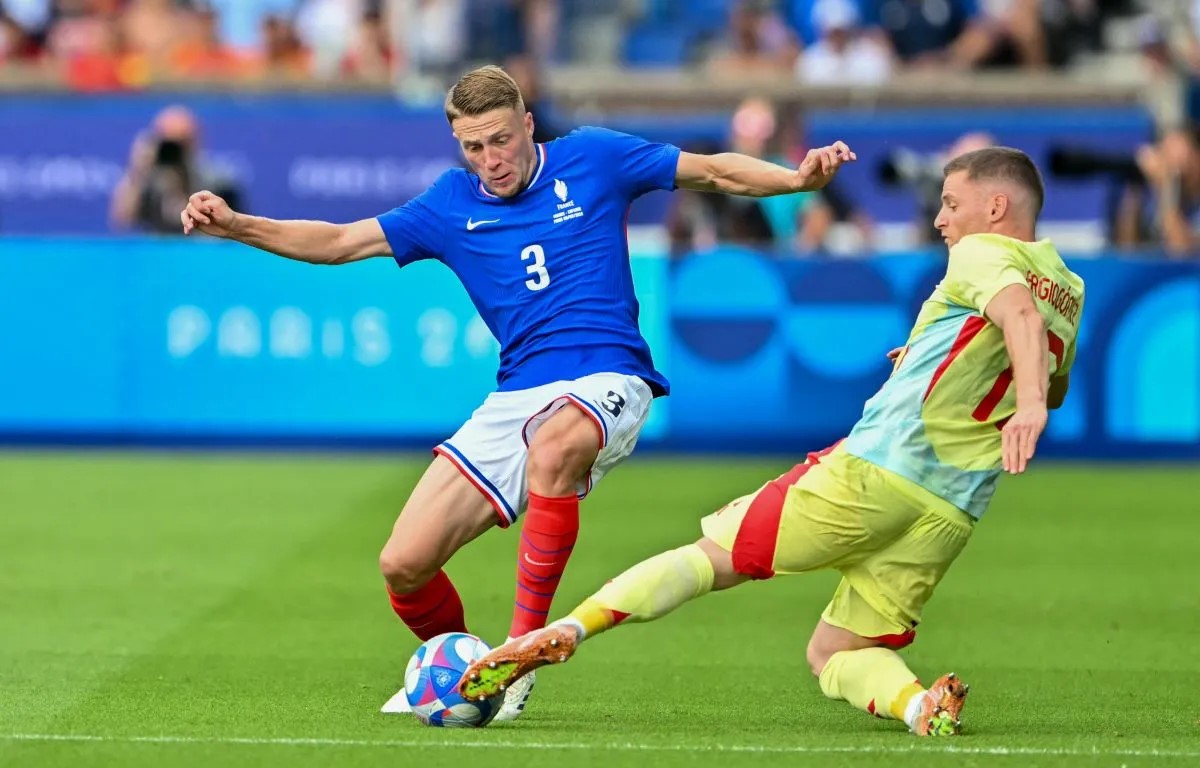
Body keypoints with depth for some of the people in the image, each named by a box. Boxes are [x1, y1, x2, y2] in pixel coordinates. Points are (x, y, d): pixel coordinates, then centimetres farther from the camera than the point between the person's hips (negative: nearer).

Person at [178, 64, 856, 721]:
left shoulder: (590, 159, 5)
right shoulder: (451, 205, 12)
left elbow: (714, 170, 9)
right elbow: (339, 242, 13)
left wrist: (797, 178, -7)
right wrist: (237, 225, 1)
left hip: (607, 380, -4)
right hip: (518, 393, 4)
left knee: (552, 446, -42)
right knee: (405, 565, -8)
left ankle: (521, 653, -32)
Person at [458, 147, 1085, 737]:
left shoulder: (982, 252, 0)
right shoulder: (1071, 294, 22)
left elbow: (1019, 311, -24)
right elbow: (1055, 388, 41)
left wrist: (1029, 404, -41)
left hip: (879, 468, -6)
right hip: (952, 516, 6)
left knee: (711, 556, 0)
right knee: (833, 654, 14)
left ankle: (564, 631, -14)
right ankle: (919, 703, -16)